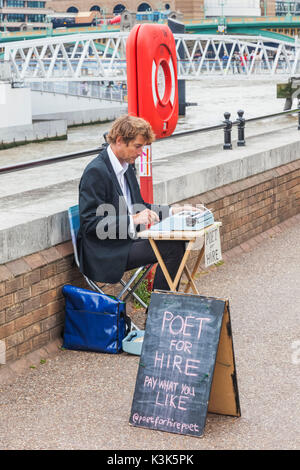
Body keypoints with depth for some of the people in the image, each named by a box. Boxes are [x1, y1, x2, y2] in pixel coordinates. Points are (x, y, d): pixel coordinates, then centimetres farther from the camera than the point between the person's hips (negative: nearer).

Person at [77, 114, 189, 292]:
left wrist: (171, 211, 8)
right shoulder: (95, 172, -17)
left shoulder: (126, 167, 12)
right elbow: (90, 223, -22)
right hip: (105, 253, -9)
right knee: (172, 248, -18)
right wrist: (133, 220, -28)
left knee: (178, 242, -4)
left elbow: (138, 206, 22)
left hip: (128, 238, 9)